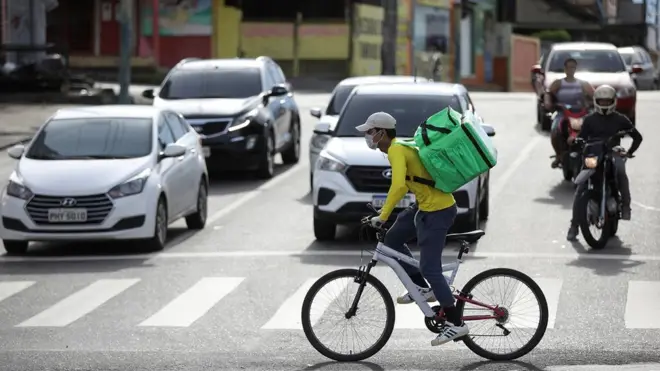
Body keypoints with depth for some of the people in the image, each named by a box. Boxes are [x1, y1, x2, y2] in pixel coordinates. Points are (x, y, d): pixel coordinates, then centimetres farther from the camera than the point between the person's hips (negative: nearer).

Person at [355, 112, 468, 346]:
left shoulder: (396, 151, -17)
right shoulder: (401, 146, 13)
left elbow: (398, 186, -31)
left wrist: (382, 216, -26)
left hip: (436, 210, -10)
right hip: (426, 205, 10)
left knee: (429, 268, -8)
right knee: (392, 240, 17)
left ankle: (456, 323, -4)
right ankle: (422, 287, 21)